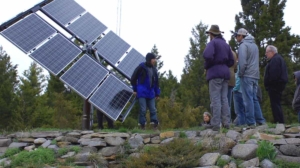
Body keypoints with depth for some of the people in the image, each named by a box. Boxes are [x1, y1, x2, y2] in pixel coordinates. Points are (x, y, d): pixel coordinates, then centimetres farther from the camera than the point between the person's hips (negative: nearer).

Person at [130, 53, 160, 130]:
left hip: (150, 93, 5)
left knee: (153, 109, 4)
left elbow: (156, 82, 15)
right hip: (142, 93, -5)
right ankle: (142, 126, 4)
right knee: (143, 110, -5)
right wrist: (135, 89, -2)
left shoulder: (154, 69, 11)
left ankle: (155, 126, 7)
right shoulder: (141, 67, -6)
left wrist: (157, 93, 11)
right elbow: (133, 78, -2)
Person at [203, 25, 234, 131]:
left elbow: (207, 55, -22)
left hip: (215, 73, -7)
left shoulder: (212, 42, -4)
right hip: (225, 72, 7)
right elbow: (231, 61, 19)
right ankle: (226, 123, 5)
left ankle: (215, 124, -11)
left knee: (215, 99, -9)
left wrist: (206, 66, -6)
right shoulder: (226, 44, 20)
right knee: (224, 98, 7)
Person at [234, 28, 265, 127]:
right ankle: (260, 120, 10)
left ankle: (251, 122, -10)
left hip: (247, 75, -8)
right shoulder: (254, 45, 20)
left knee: (248, 99, -8)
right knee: (254, 98, 12)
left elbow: (243, 62, -17)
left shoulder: (243, 45, -7)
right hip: (255, 75, 8)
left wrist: (240, 74, -7)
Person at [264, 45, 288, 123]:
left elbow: (273, 74, -23)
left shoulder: (275, 59, -12)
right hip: (279, 84, 11)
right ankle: (280, 122, 15)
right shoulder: (279, 58, 22)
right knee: (276, 104, 13)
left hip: (274, 85, -11)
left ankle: (279, 122, -12)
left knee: (275, 104, -10)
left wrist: (268, 84, -18)